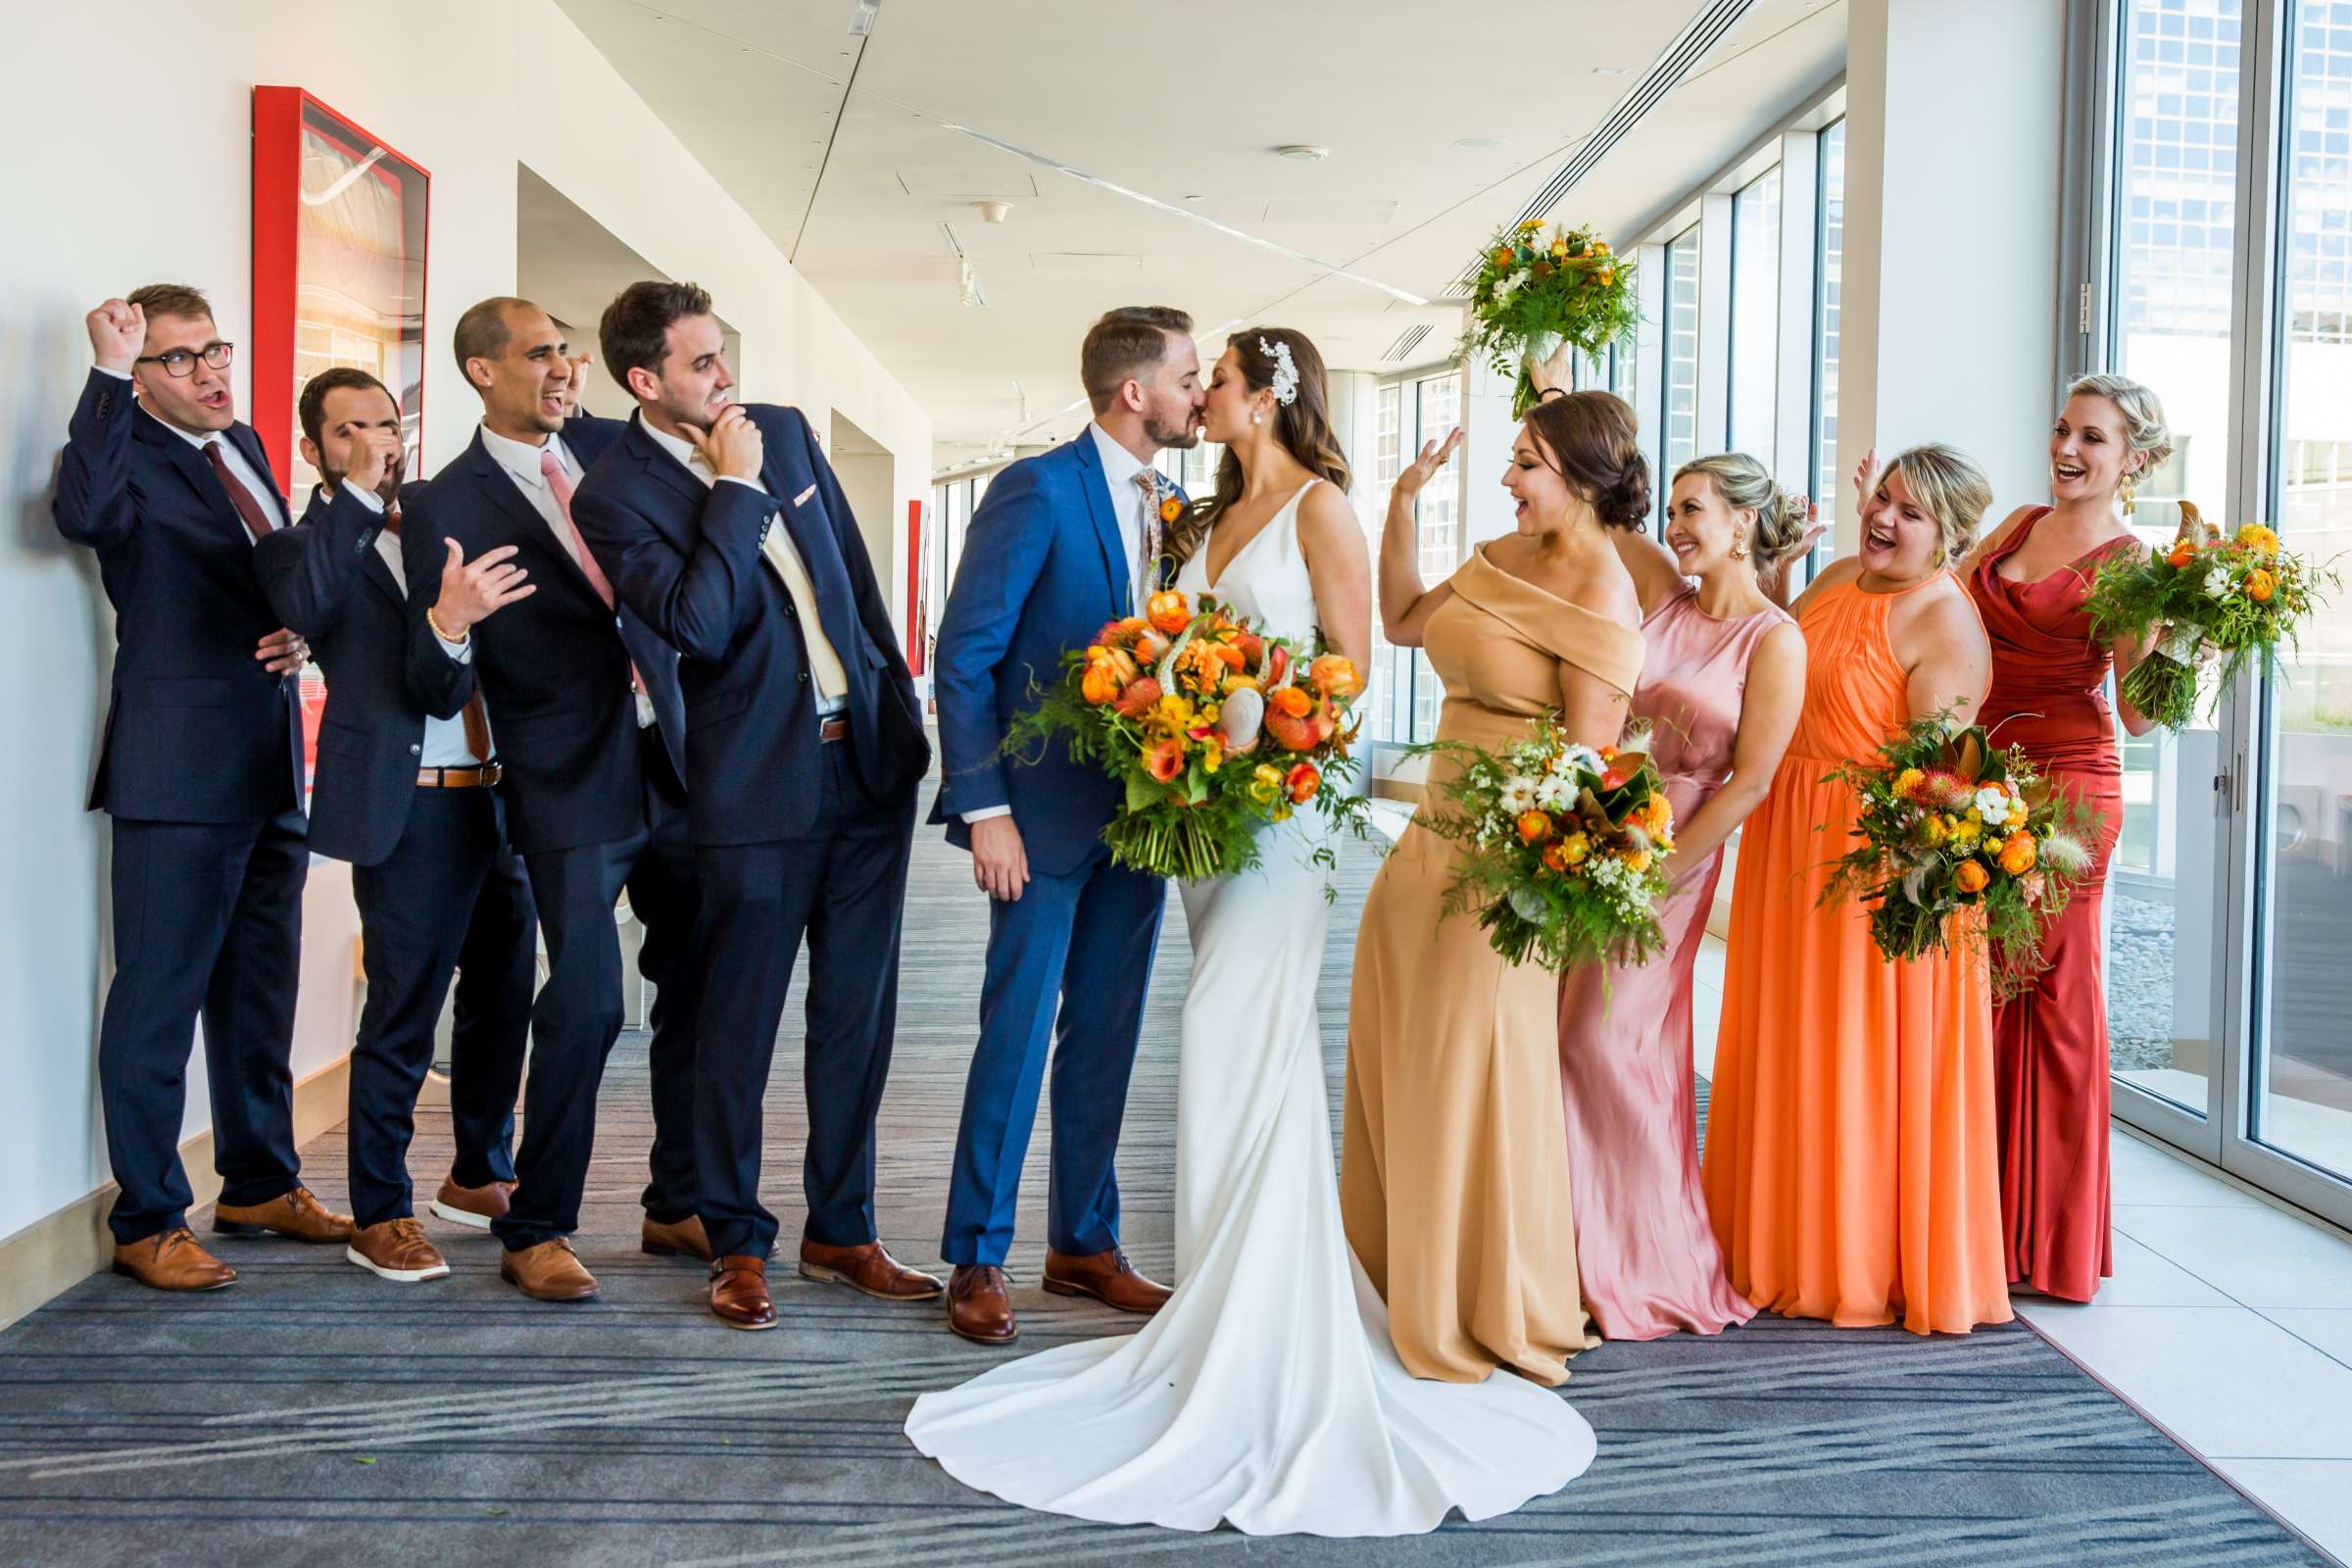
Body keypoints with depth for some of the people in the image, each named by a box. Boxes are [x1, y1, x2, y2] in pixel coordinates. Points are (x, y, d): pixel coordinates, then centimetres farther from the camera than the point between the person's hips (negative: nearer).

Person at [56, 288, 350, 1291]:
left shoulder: (245, 445, 15)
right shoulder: (128, 452, -8)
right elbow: (82, 514, -32)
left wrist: (300, 628, 6)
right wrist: (108, 373, -27)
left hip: (272, 763, 8)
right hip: (179, 767, -8)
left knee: (259, 990, 17)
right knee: (158, 997, -3)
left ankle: (260, 1184, 31)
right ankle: (147, 1224, 8)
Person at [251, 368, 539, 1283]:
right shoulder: (305, 545, 0)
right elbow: (302, 607, -23)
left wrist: (456, 619, -9)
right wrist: (356, 493, -21)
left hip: (496, 796, 7)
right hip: (408, 807, -6)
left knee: (504, 996, 15)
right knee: (402, 1017, -2)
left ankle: (479, 1175, 31)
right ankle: (380, 1215, 11)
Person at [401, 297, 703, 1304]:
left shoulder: (612, 448, 7)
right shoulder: (446, 505, -7)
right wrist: (449, 627, -30)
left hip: (672, 761, 6)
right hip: (571, 783, -5)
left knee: (699, 993, 10)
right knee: (585, 1005, -8)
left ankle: (678, 1207, 24)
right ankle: (534, 1231, 9)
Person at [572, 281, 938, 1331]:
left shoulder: (783, 430, 8)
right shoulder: (615, 493, -9)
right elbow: (698, 625, -23)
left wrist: (898, 704, 14)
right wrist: (735, 488, -18)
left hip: (867, 758, 6)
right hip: (758, 784, -5)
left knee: (858, 1012, 12)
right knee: (740, 1024, 5)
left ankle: (840, 1230, 25)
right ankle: (736, 1244, 22)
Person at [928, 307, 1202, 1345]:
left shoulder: (1170, 504, 10)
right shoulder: (1038, 491, -11)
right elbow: (964, 655, -13)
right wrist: (985, 810, -16)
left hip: (1141, 811, 7)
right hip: (1048, 812, -6)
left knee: (1107, 1035, 13)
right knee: (1019, 1031, 0)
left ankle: (1083, 1243, 25)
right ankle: (978, 1259, 13)